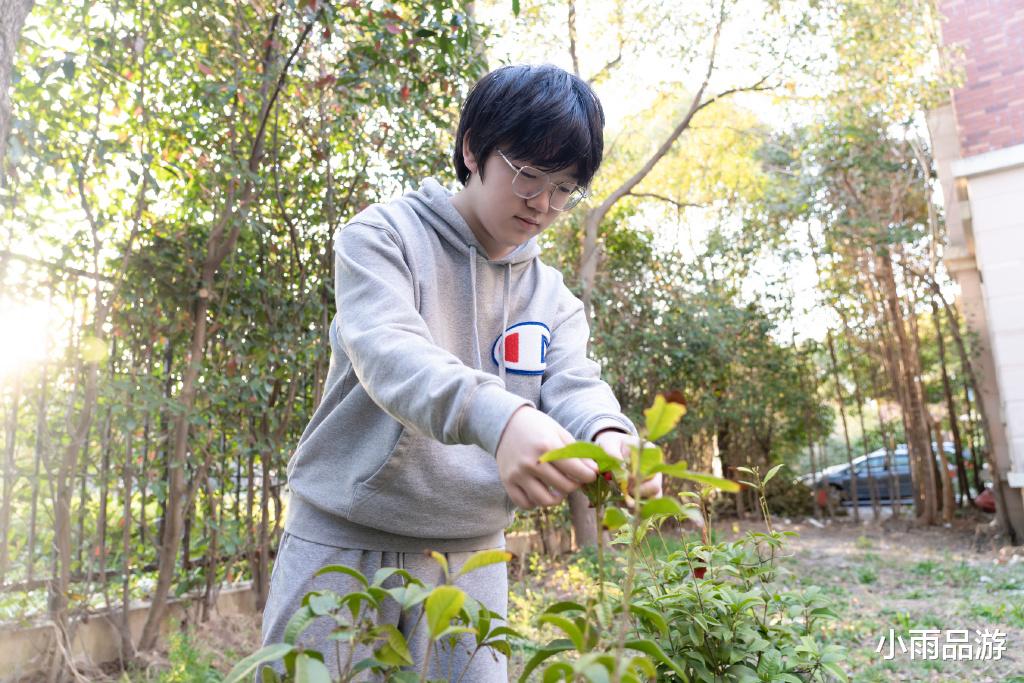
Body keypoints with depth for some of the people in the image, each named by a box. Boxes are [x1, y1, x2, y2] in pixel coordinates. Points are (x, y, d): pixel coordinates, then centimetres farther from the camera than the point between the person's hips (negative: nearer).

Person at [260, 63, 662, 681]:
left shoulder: (554, 298, 7)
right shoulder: (383, 236, -7)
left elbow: (572, 382, -9)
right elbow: (388, 351, -25)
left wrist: (609, 435, -33)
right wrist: (498, 417, -44)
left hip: (470, 559, 4)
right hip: (345, 544, -3)